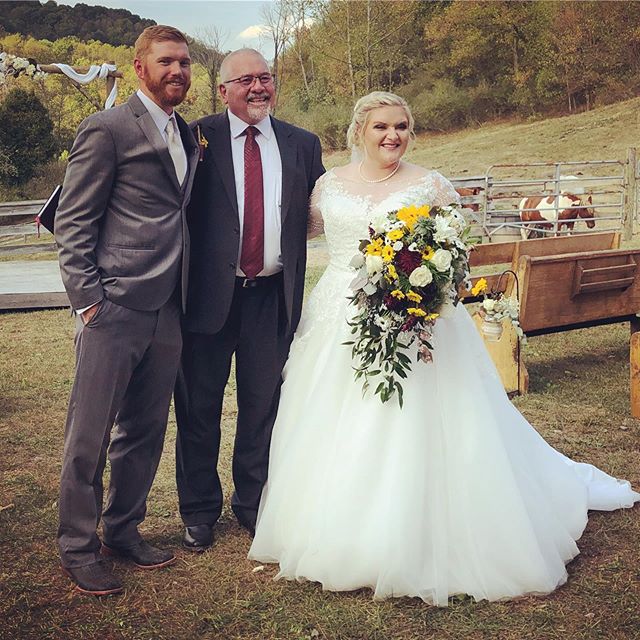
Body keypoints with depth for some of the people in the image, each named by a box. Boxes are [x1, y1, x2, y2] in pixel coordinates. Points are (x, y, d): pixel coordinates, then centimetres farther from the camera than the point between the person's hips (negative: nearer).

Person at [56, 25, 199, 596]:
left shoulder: (188, 136, 16)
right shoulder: (108, 129, -6)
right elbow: (72, 223, -8)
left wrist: (186, 296, 11)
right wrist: (87, 300, -13)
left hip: (167, 312, 7)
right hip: (115, 311, -7)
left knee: (145, 432, 15)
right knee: (89, 437, 3)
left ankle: (124, 531, 30)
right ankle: (78, 548, 17)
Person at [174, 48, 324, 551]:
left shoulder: (303, 145, 8)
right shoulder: (199, 138, -2)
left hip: (272, 296, 3)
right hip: (210, 292, -2)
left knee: (263, 404, 13)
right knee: (199, 405, 9)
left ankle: (253, 504, 32)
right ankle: (199, 510, 27)